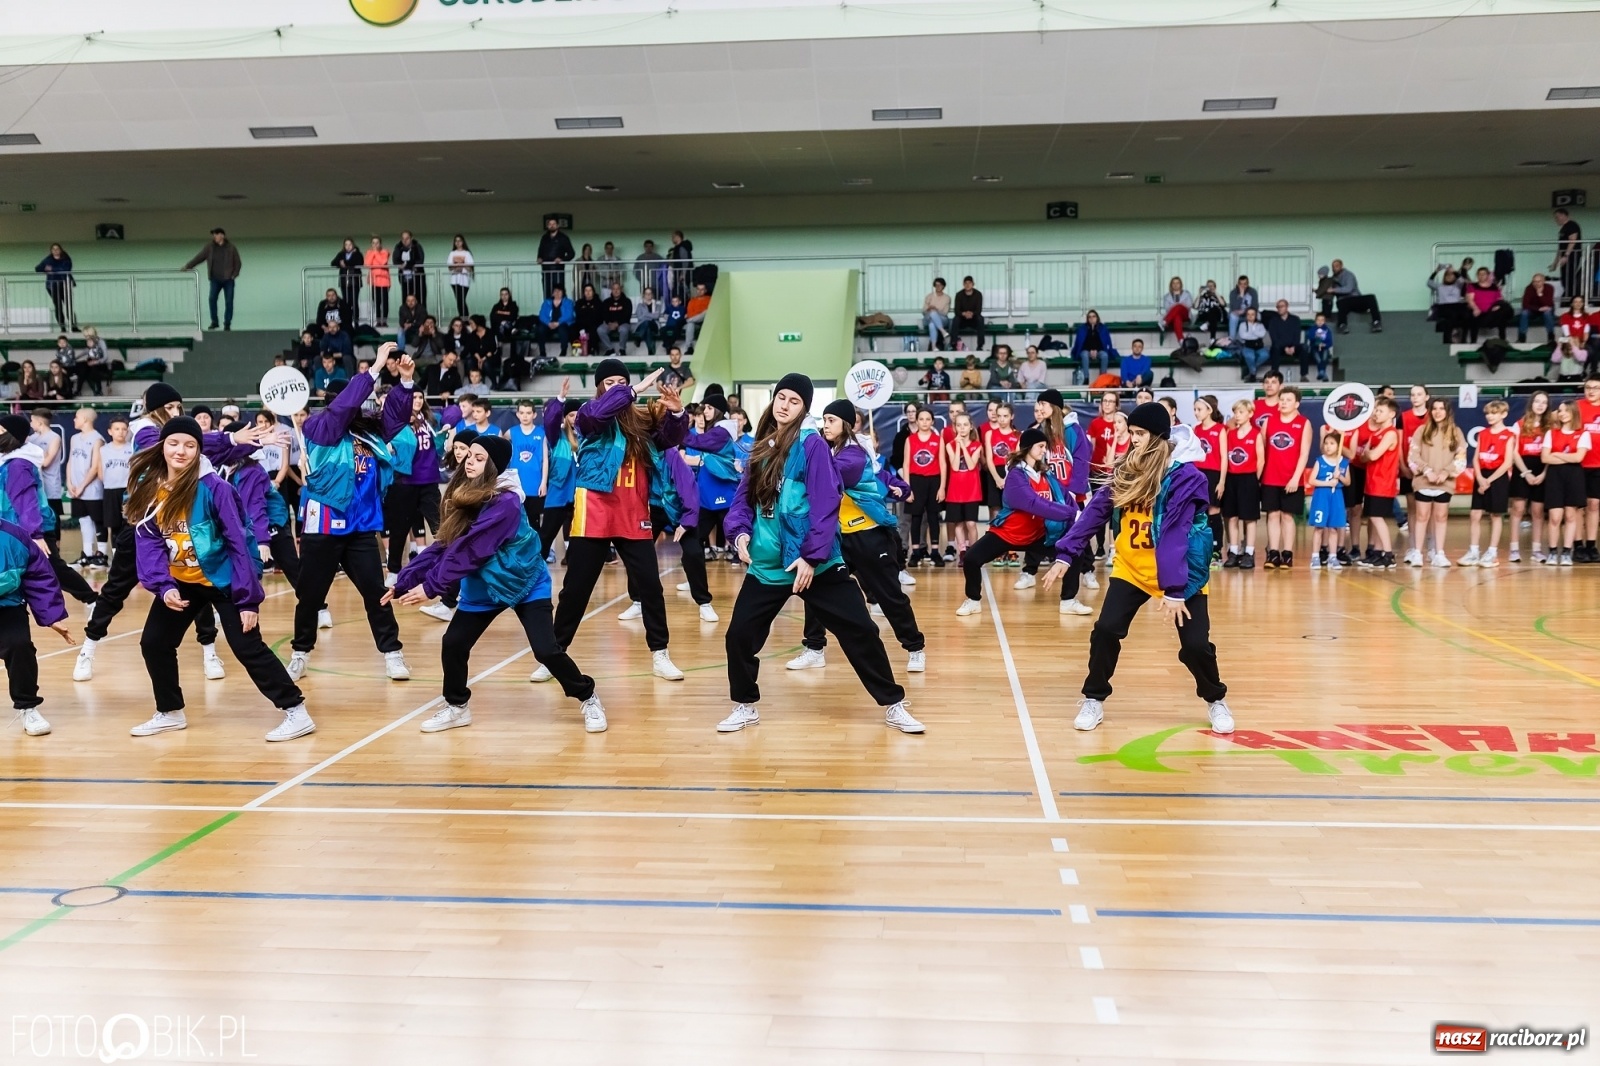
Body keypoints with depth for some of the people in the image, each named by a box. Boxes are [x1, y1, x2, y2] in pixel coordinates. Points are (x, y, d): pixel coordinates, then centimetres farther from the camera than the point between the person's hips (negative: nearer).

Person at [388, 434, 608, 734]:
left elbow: (470, 552, -30)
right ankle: (456, 707, 22)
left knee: (546, 650, -13)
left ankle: (588, 699, 8)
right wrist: (405, 582, -10)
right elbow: (442, 545, -4)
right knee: (452, 643, 1)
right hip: (483, 586, 7)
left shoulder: (505, 503, -29)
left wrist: (430, 587, -26)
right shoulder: (464, 498, -3)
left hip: (525, 583, -7)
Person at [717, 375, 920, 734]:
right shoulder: (761, 446, 10)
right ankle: (745, 706, 27)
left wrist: (812, 556, -19)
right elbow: (745, 496, 12)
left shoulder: (811, 443, -8)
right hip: (766, 564, 5)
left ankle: (893, 706, 14)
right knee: (739, 634, 5)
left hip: (815, 563, -5)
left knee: (860, 631, -1)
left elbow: (826, 503, -14)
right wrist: (740, 531, -7)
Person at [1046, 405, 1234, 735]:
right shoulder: (1127, 470, -1)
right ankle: (1093, 701, 10)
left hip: (1182, 571, -4)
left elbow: (1174, 534, -25)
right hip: (1132, 567, 4)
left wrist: (1175, 588, -27)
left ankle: (1216, 701, 25)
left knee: (1195, 644, -3)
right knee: (1105, 630, -8)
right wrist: (1064, 554, -8)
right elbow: (1095, 511, -2)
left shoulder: (1185, 476, -19)